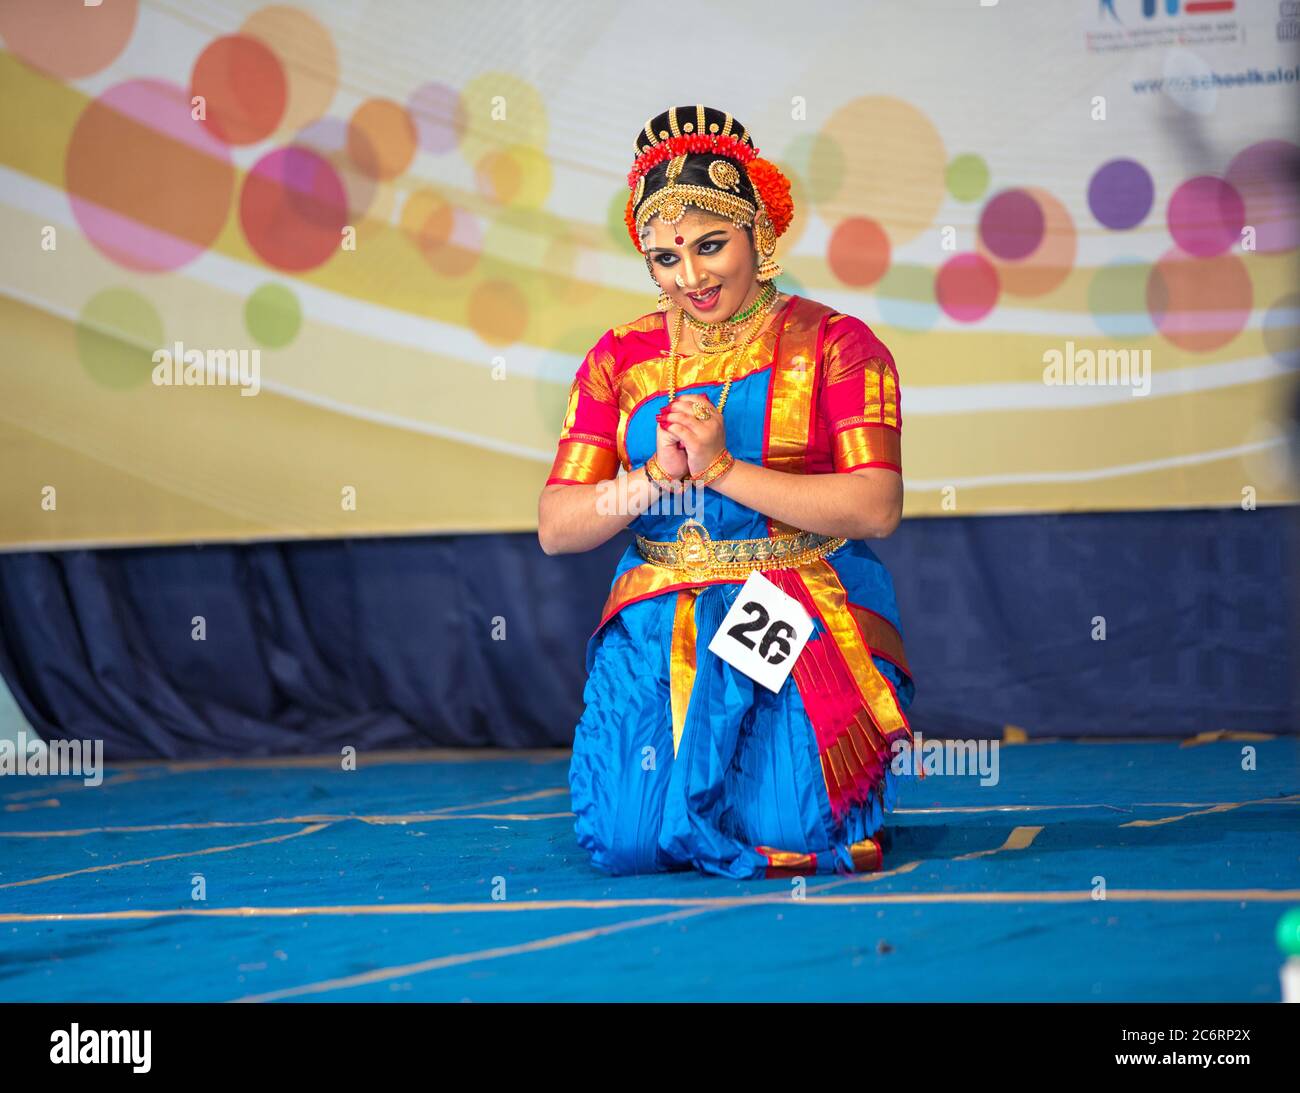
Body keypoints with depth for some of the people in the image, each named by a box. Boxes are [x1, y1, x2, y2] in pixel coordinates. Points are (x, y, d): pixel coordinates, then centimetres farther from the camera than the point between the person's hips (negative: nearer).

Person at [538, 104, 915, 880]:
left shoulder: (835, 344, -1)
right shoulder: (621, 359, 9)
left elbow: (876, 508, -13)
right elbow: (556, 527, 5)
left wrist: (722, 468, -17)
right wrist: (657, 476, -13)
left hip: (805, 616, -3)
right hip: (660, 623, 3)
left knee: (784, 832, -21)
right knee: (626, 840, -16)